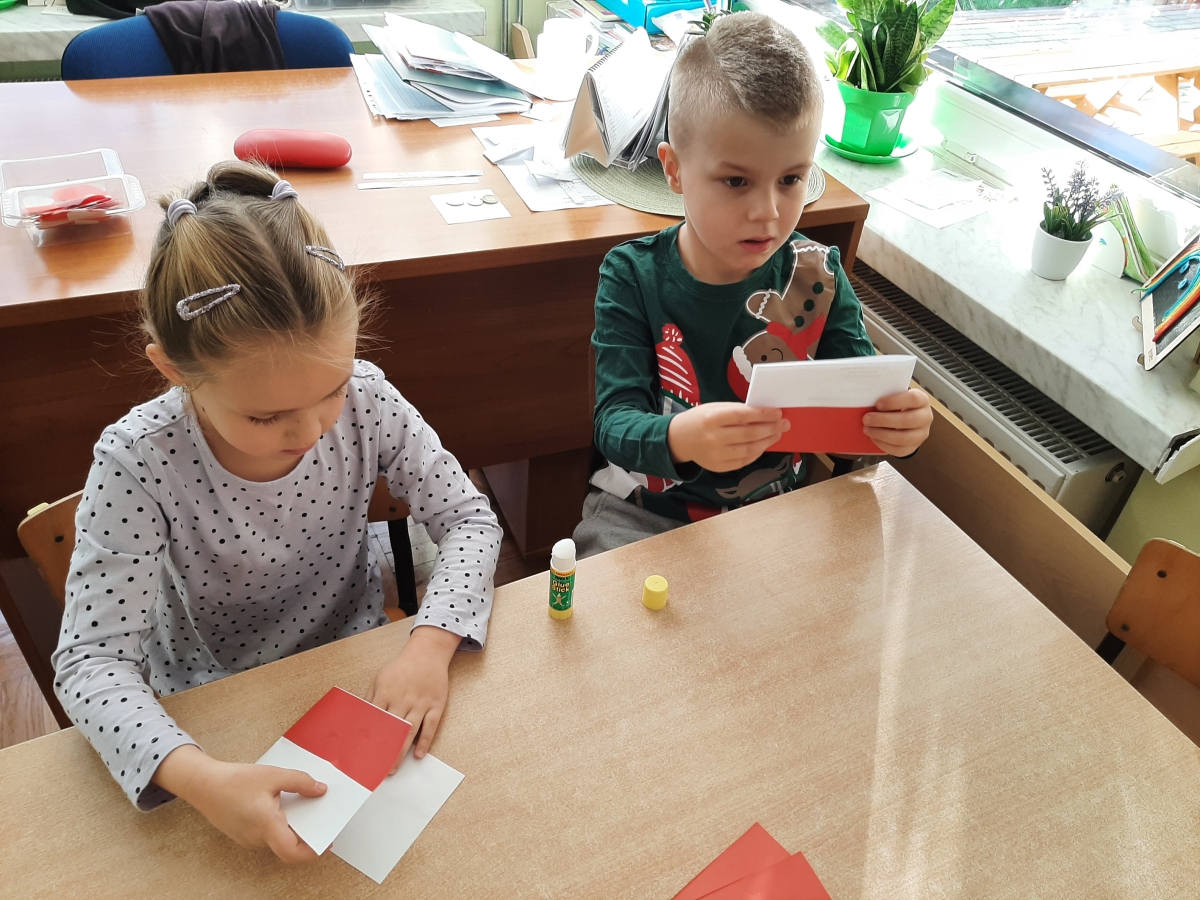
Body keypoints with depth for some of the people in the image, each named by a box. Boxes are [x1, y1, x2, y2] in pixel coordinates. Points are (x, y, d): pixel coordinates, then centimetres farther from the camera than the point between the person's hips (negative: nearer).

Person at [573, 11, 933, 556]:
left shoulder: (817, 277, -7)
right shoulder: (633, 277, -14)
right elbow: (614, 423, -21)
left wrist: (898, 423, -32)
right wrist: (680, 438, -45)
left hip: (775, 505, 3)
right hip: (648, 509, -2)